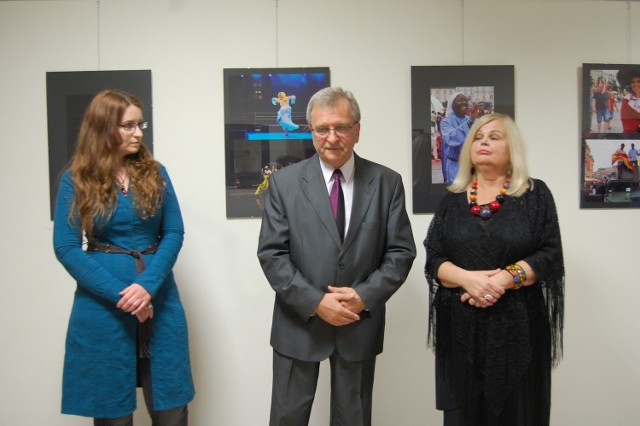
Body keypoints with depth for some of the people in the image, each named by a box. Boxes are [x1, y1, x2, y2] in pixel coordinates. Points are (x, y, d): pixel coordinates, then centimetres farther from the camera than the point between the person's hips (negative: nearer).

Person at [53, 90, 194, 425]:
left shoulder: (155, 173, 5)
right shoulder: (76, 180, -1)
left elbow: (174, 233, -1)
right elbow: (66, 248, -6)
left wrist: (148, 285, -16)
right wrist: (119, 294, -15)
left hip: (160, 300, 2)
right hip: (102, 305, -2)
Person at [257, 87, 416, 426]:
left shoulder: (387, 182, 0)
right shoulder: (284, 182, -3)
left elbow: (401, 251, -1)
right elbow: (271, 254, -7)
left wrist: (365, 296, -14)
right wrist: (316, 302, -16)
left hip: (360, 324, 1)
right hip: (298, 323, -1)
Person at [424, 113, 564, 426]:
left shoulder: (536, 194, 4)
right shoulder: (452, 201, 10)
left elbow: (550, 255, -4)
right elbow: (434, 259, 4)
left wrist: (504, 279, -17)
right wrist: (467, 278, -15)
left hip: (517, 326, -1)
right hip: (460, 327, 2)